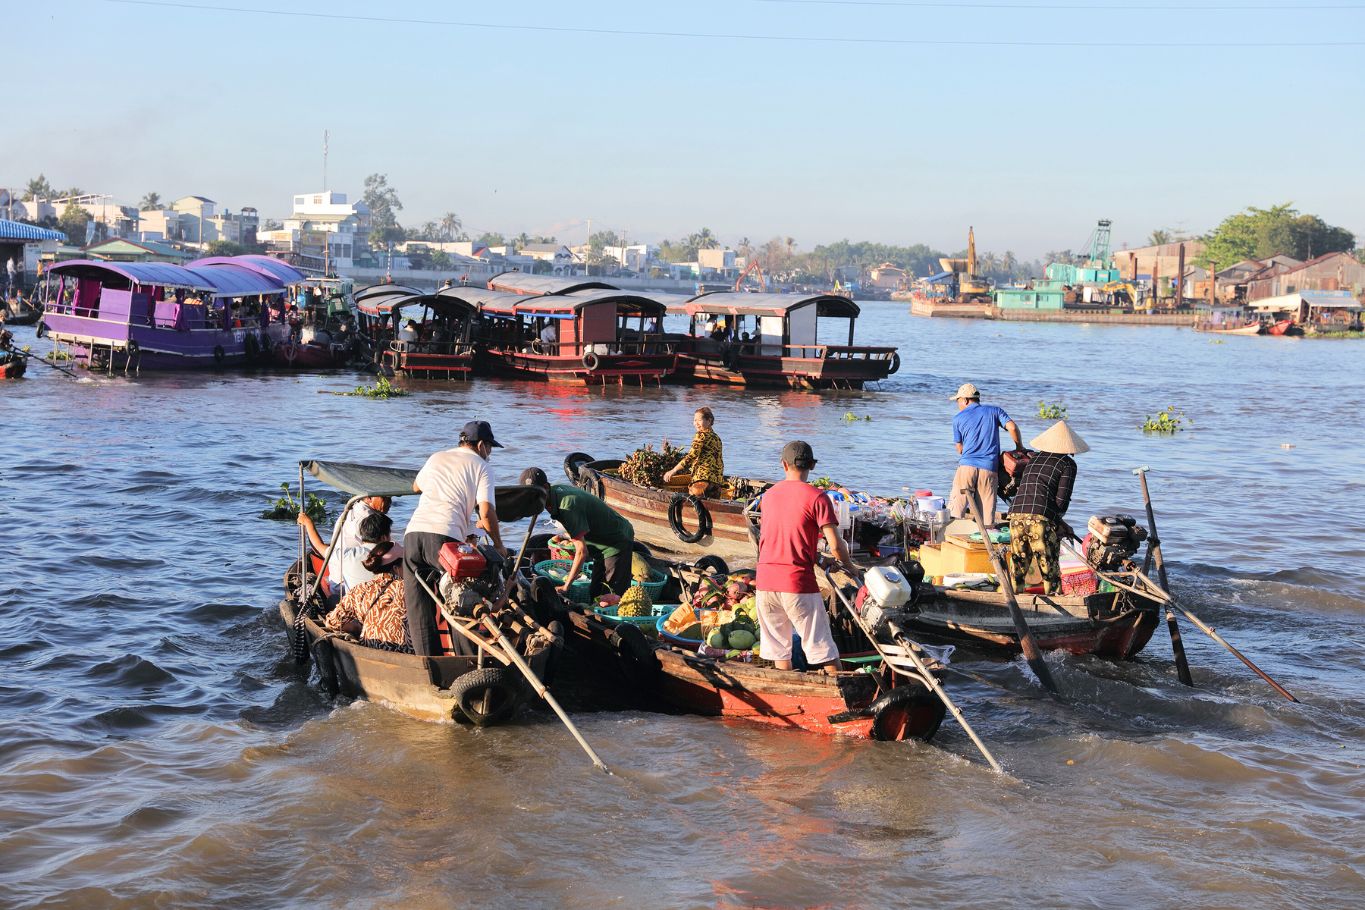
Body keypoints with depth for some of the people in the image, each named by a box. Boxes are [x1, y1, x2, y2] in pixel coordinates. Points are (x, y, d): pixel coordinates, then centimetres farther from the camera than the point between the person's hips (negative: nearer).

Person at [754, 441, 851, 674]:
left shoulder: (768, 495, 10)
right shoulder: (816, 498, -7)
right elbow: (835, 545, -12)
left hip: (765, 581, 5)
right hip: (799, 584, -5)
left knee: (778, 649, 13)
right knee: (822, 647, 1)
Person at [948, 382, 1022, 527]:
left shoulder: (958, 418, 12)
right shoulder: (994, 411, 13)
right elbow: (1012, 427, -1)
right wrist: (1019, 448, 13)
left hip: (967, 465, -1)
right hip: (989, 468, 1)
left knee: (955, 510, -2)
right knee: (986, 515, 2)